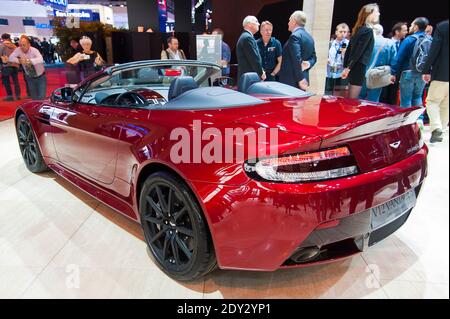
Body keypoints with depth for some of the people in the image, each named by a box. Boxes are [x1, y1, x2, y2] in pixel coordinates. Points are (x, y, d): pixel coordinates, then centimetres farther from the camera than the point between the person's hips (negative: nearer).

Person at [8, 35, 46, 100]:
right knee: (34, 98, 11)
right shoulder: (18, 50, -11)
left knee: (41, 98, -10)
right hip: (30, 78, 4)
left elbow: (40, 60, -44)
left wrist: (28, 61, -58)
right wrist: (19, 60, -33)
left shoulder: (34, 50, -25)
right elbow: (11, 58, -13)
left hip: (40, 77, -4)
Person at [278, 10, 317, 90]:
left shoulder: (295, 36, -12)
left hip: (291, 81, -9)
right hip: (303, 78, 9)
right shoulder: (310, 37, 16)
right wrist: (309, 63, -1)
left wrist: (300, 79, -20)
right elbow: (313, 57, 19)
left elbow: (297, 59, -20)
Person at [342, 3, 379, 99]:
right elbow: (359, 51, -15)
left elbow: (349, 49, 14)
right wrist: (348, 68, -15)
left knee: (350, 98, 13)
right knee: (352, 99, -4)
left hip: (353, 67, 9)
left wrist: (345, 66, 14)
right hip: (359, 67, -9)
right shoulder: (368, 30, -9)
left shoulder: (359, 29, 15)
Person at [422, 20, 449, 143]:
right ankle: (440, 131, 19)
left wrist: (426, 70, -9)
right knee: (445, 105, 13)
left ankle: (436, 128, -15)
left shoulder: (442, 26, -7)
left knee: (432, 101, 3)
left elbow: (434, 50, -12)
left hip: (442, 73, -5)